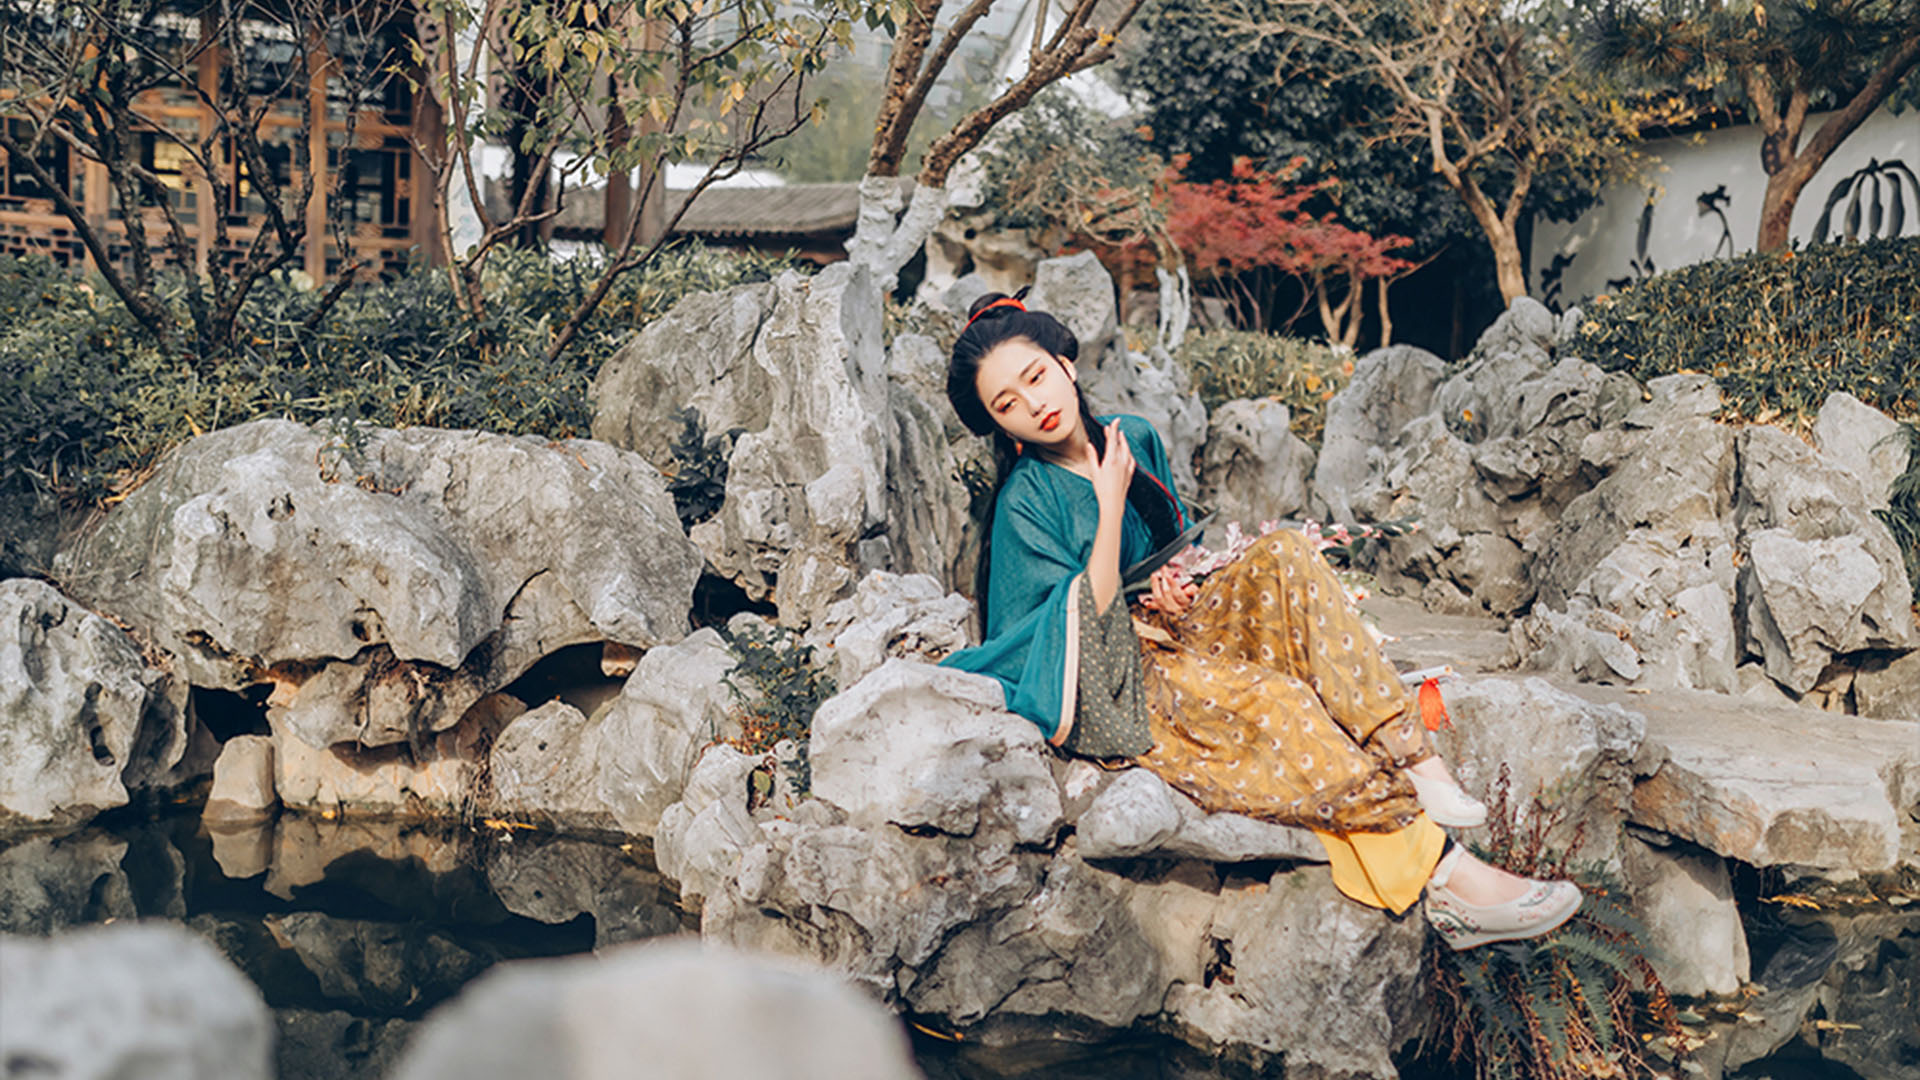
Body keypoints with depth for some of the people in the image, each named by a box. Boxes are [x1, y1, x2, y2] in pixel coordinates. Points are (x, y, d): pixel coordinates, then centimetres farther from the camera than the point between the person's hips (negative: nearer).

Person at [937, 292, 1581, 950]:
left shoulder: (1134, 439, 8)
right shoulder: (1025, 501, -11)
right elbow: (1088, 622, -17)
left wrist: (1180, 596, -2)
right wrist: (1110, 506, -20)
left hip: (1165, 633, 7)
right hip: (1110, 691, -7)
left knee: (1284, 557, -19)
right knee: (1267, 697, -34)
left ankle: (1410, 758, -30)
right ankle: (1446, 879, -40)